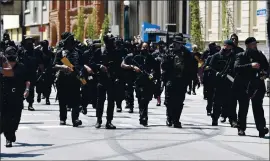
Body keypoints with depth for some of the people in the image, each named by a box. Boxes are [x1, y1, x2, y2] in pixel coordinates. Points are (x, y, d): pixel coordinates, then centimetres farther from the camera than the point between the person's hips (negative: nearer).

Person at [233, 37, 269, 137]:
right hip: (243, 86, -1)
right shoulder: (241, 56, 0)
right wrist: (250, 65, -27)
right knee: (243, 108, 5)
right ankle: (241, 129, 13)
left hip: (257, 86, 1)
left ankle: (262, 129, -15)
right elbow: (236, 67, -16)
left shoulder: (260, 55, 10)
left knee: (258, 107, -8)